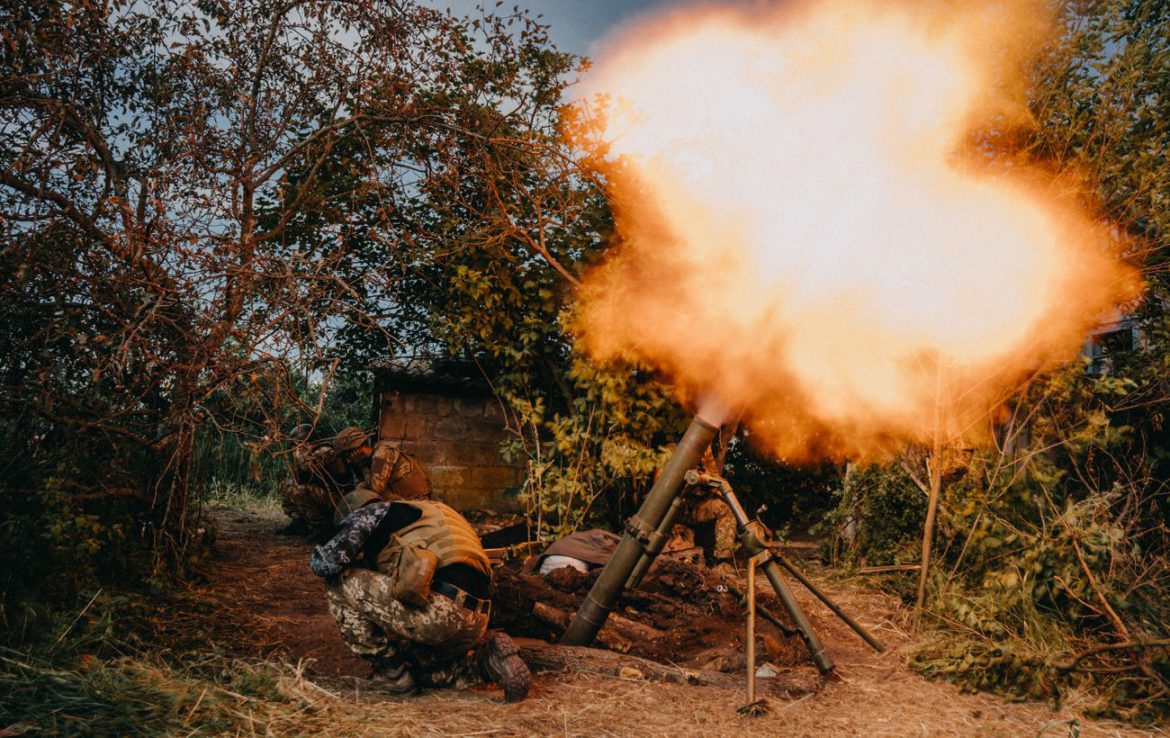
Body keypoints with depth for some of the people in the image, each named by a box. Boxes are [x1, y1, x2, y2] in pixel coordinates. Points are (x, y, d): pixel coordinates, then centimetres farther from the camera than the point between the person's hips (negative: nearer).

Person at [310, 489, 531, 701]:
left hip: (439, 611, -8)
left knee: (340, 583, 7)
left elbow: (325, 563, 2)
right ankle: (487, 659, 10)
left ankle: (394, 675, 9)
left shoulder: (371, 512, 11)